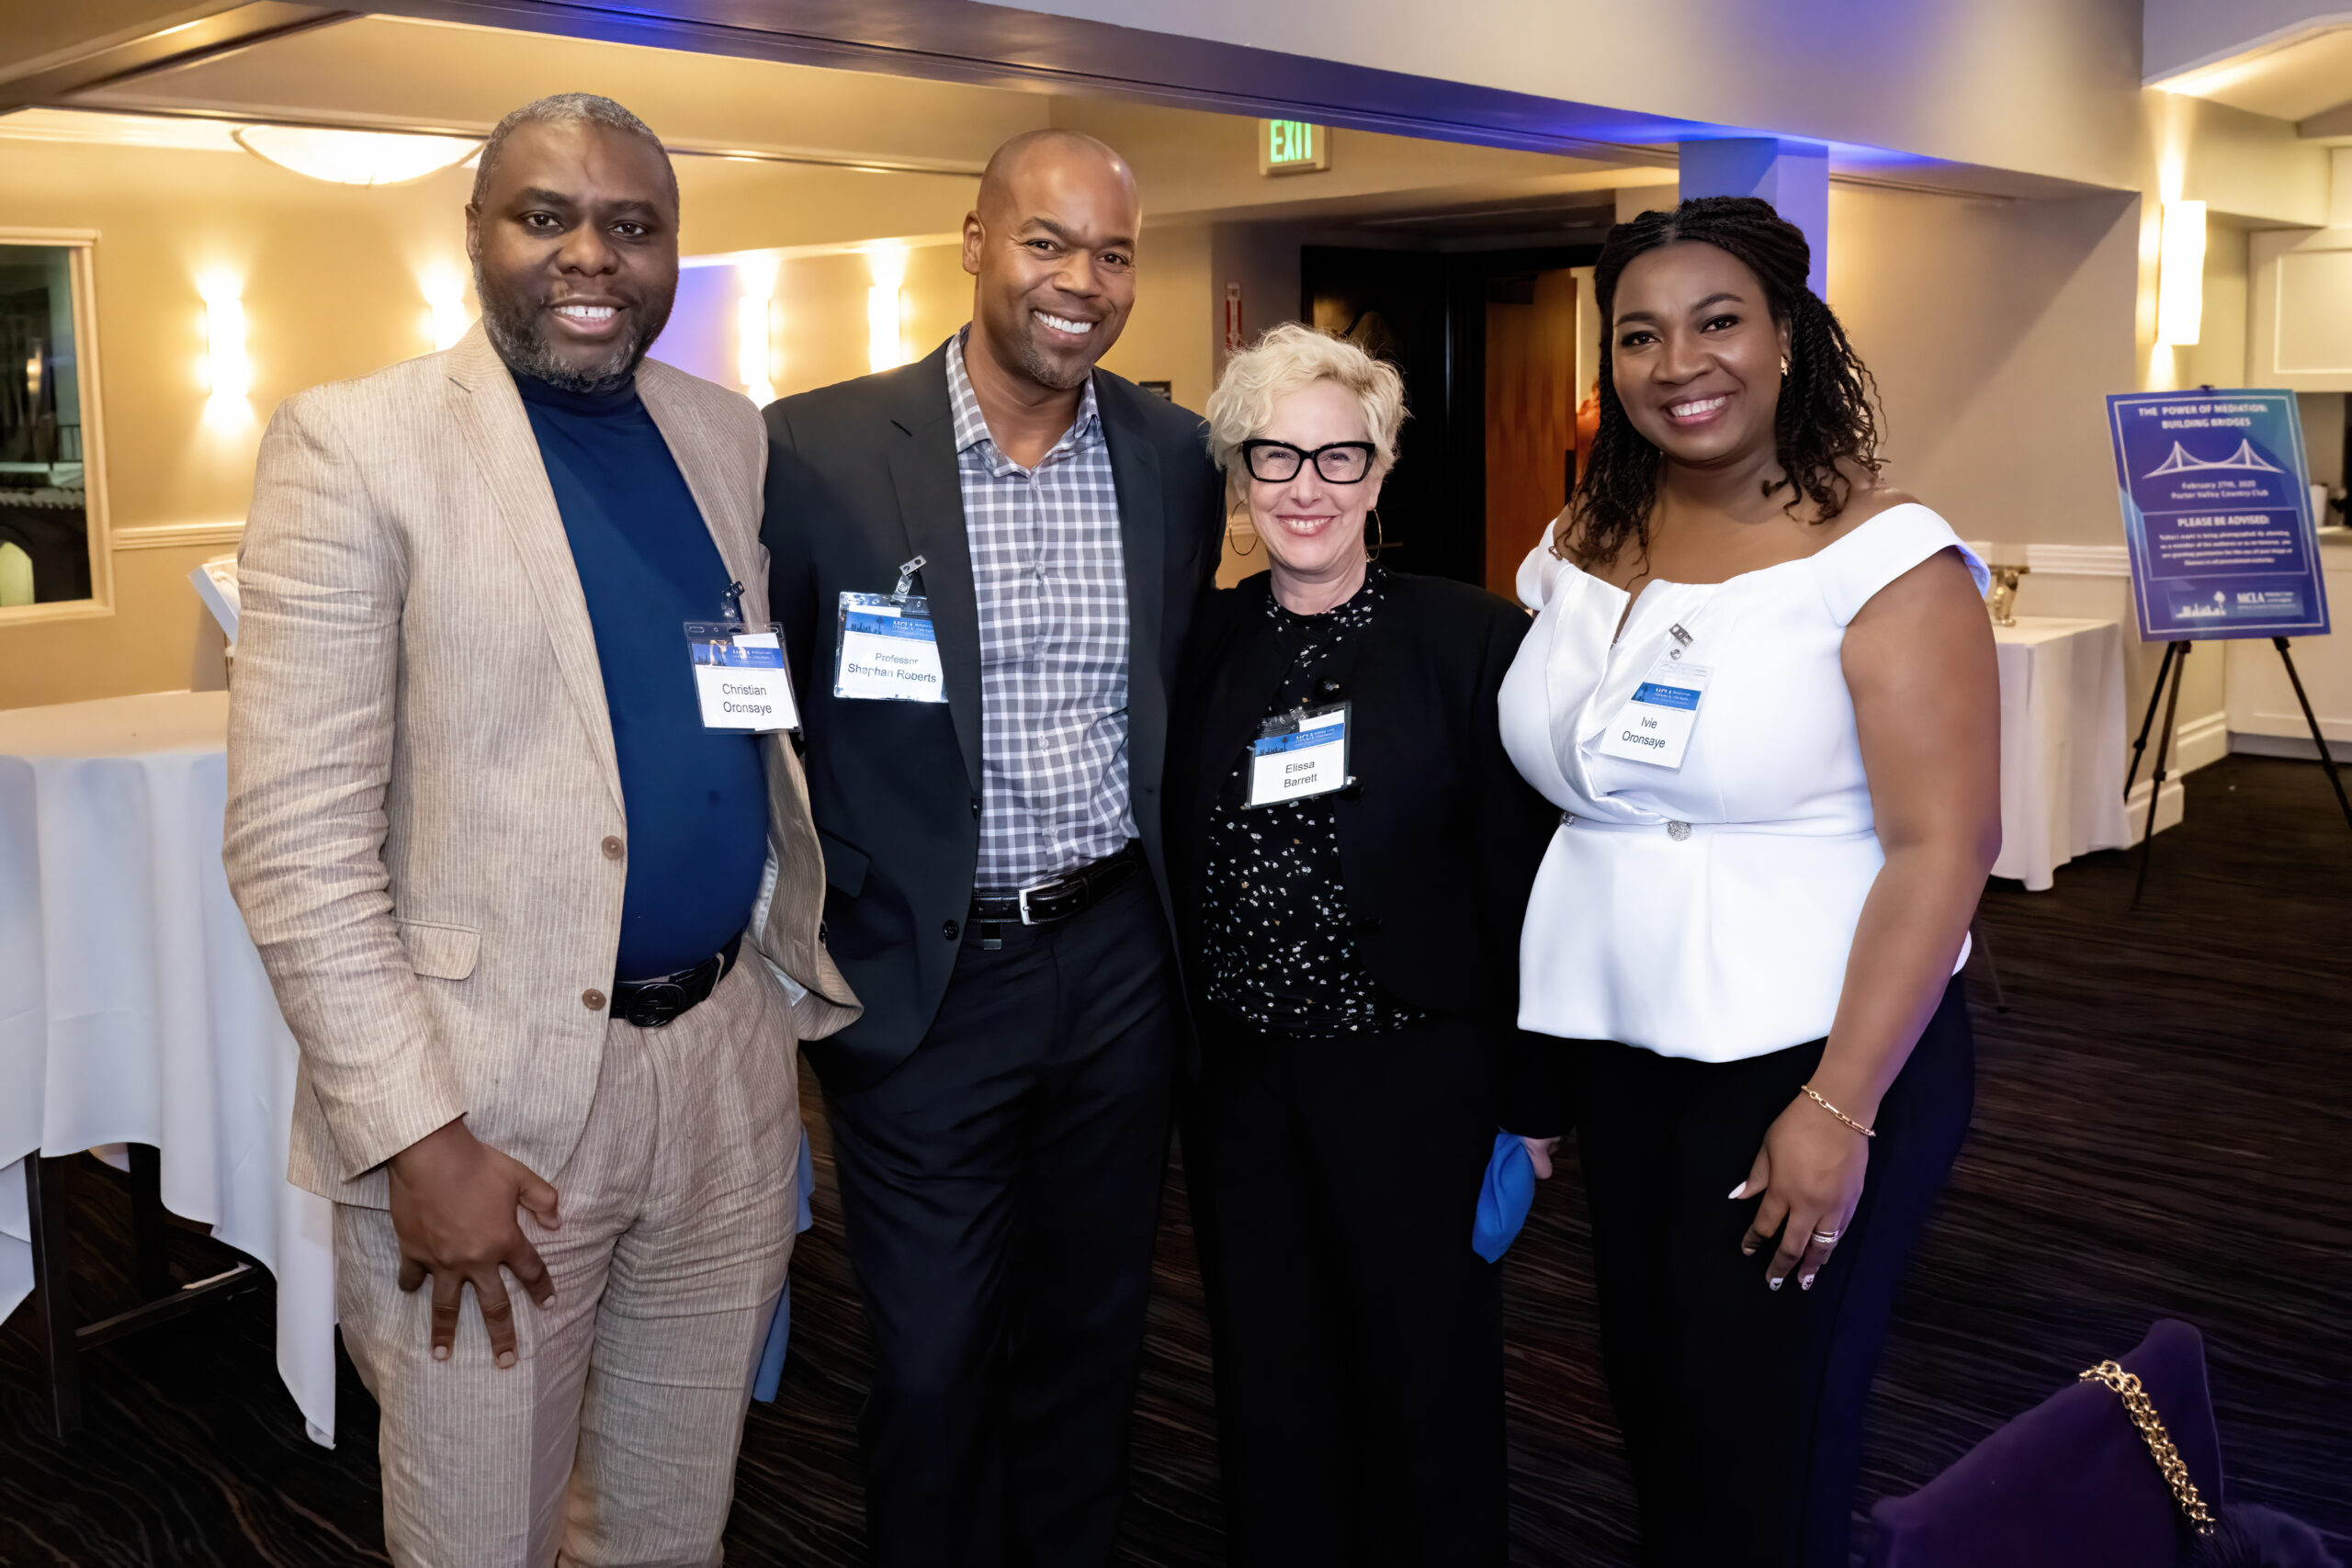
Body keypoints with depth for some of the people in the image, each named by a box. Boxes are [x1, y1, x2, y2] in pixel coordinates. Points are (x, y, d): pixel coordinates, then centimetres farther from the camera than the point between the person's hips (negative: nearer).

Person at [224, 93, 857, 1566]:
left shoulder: (731, 435, 7)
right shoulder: (355, 444, -9)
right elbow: (296, 836, -13)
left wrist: (810, 967, 11)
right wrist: (417, 1134, -16)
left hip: (728, 1061, 5)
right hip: (484, 1095, -4)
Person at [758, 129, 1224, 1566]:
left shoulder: (1174, 455, 2)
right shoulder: (821, 450, -10)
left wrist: (1177, 897, 13)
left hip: (1121, 960, 4)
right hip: (927, 978, -3)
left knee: (1092, 1333, 19)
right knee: (935, 1360, 10)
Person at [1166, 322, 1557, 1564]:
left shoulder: (1470, 640, -7)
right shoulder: (1201, 645, 3)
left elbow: (1517, 874, -6)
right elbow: (1171, 866, 8)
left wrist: (1529, 1098, -7)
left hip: (1416, 1078, -3)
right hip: (1238, 1084, 3)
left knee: (1425, 1383, 12)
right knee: (1270, 1387, 16)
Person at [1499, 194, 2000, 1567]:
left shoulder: (1883, 557, -12)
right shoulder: (1577, 553, 6)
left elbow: (1944, 847, -16)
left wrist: (1840, 1107, -20)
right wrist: (1523, 1051, 7)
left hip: (1819, 1056, -5)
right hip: (1617, 1049, 6)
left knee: (1763, 1453, 6)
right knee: (1652, 1410, 17)